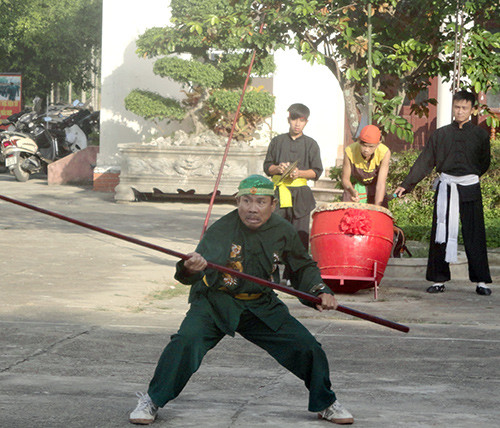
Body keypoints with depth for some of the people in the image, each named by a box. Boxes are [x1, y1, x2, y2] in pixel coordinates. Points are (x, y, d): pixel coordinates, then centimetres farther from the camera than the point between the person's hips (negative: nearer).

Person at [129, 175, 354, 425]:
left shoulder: (283, 231, -8)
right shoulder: (222, 230, -22)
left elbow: (303, 267, 9)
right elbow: (205, 258, -41)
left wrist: (320, 292, -8)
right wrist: (190, 269, -64)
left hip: (261, 307, 4)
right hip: (215, 303, -4)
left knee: (306, 347, -2)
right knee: (186, 341, -27)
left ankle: (325, 404, 25)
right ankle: (152, 401, -8)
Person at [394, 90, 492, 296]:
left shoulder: (480, 134, 5)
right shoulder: (440, 134, 8)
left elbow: (484, 163, 13)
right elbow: (424, 161, 7)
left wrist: (469, 178, 7)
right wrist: (407, 185, 1)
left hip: (469, 190, -2)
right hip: (445, 189, 2)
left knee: (475, 236, -3)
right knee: (440, 234, 1)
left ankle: (481, 281, 1)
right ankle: (438, 279, 8)